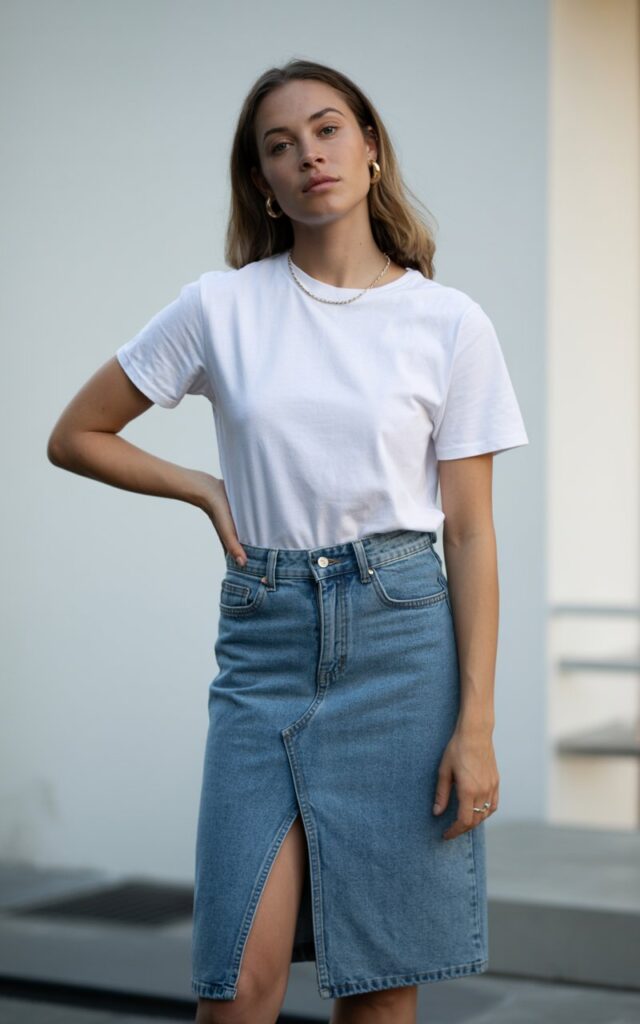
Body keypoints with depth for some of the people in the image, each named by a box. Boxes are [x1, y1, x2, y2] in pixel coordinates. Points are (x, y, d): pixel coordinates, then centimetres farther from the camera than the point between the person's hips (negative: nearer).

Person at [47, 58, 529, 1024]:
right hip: (265, 636, 0)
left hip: (401, 629, 0)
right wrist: (208, 490, 1)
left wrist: (477, 723, -6)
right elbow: (76, 436, 12)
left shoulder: (450, 322, 2)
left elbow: (471, 530, 0)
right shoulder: (222, 307, 3)